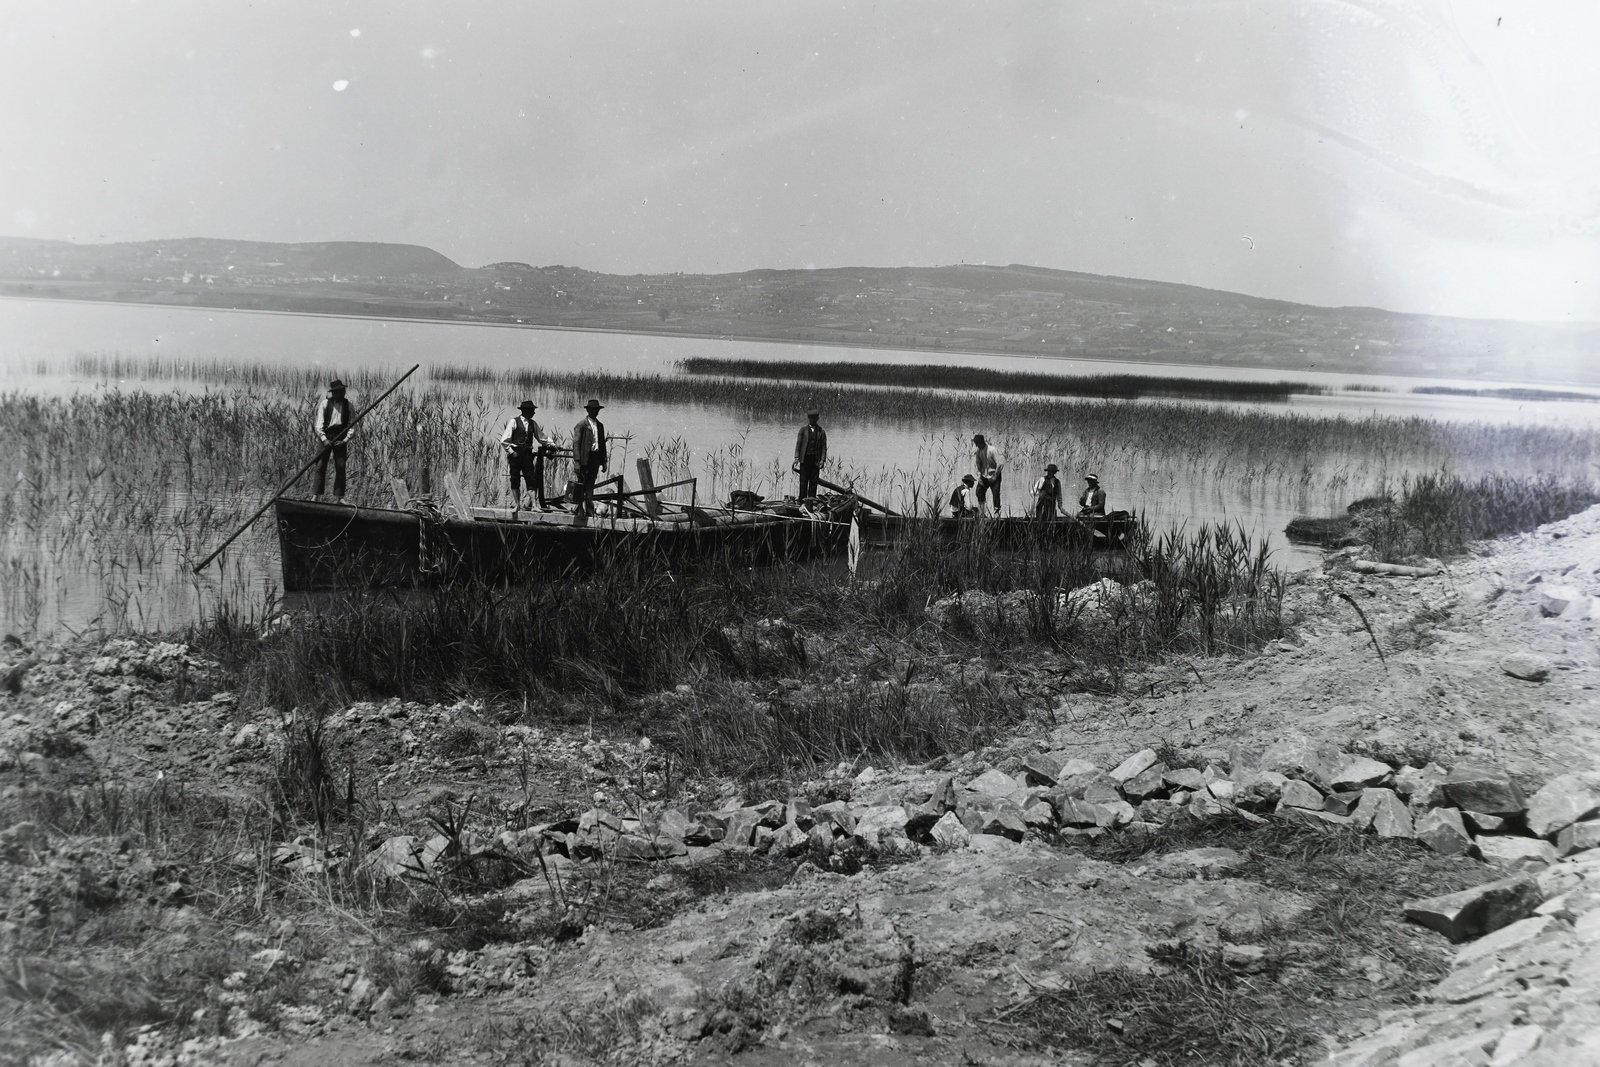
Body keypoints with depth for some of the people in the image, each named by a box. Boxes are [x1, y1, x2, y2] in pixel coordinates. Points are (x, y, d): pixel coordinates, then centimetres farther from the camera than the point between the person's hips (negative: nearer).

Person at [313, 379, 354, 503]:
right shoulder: (325, 404, 0)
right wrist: (324, 439, -16)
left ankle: (338, 497, 4)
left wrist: (345, 440, -11)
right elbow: (319, 424, -5)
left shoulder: (348, 406, 5)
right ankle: (316, 495, -2)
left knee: (340, 468, -1)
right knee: (321, 466, -5)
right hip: (326, 437, -2)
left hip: (340, 439, 2)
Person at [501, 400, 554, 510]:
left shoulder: (533, 424, 11)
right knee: (515, 480, 3)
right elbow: (504, 440, -4)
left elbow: (542, 437, 13)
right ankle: (516, 504, 11)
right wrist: (511, 451, -9)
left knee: (532, 480, -5)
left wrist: (552, 444, 3)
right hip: (516, 455, -3)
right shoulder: (514, 422, -4)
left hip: (527, 455, 3)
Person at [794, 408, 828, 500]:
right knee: (803, 481, -1)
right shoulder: (803, 429, 5)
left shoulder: (821, 431, 7)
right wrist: (797, 457, -4)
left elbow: (824, 446, 6)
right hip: (805, 459, -1)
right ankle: (802, 500, 2)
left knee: (814, 481, 1)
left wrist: (822, 459, -3)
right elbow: (798, 443, 4)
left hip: (816, 460, 1)